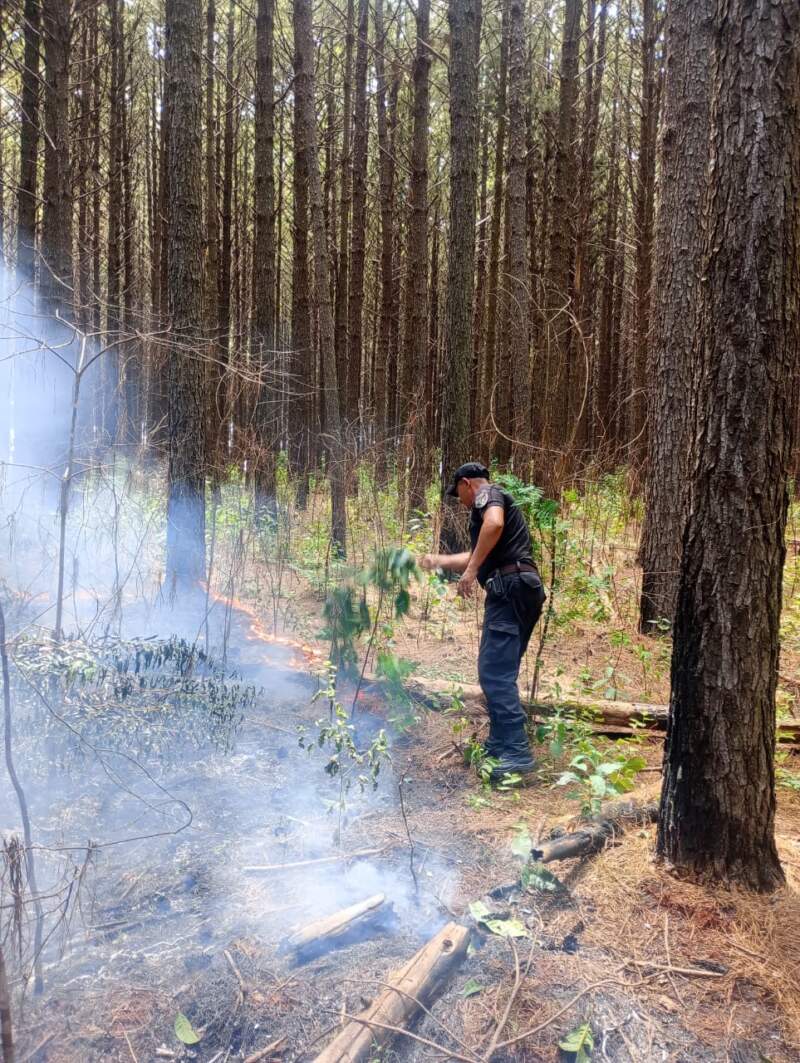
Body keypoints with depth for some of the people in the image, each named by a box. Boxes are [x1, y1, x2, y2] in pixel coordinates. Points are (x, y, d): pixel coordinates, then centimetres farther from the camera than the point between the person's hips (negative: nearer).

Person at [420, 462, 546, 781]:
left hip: (509, 590, -10)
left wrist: (471, 570, -21)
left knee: (495, 673, -12)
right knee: (500, 673, 15)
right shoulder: (496, 504, 31)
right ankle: (499, 746, 22)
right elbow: (478, 556, 43)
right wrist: (439, 561, 51)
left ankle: (517, 754, -14)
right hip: (520, 591, 10)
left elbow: (494, 523, -24)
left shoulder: (487, 494, 2)